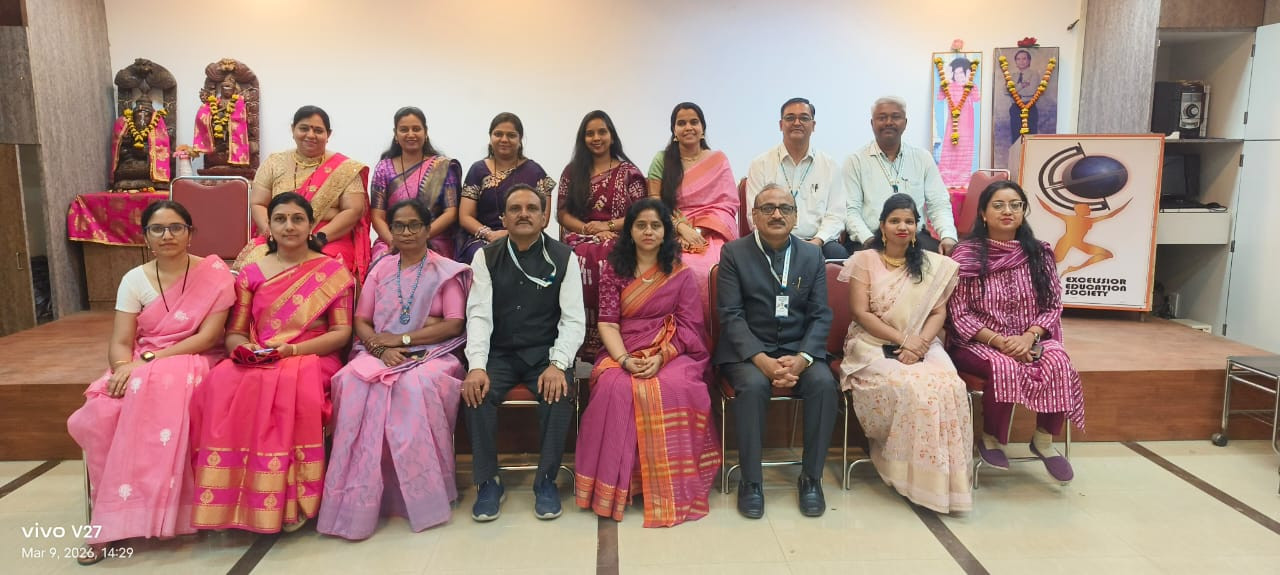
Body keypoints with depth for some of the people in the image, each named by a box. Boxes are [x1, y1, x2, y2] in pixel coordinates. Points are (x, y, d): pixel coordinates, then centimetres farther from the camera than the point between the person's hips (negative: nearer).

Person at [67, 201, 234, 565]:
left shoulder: (214, 273, -3)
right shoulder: (135, 280, 7)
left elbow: (208, 336, -10)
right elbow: (120, 343, 1)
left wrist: (151, 359, -19)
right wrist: (125, 369, -22)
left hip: (194, 363, -3)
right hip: (140, 369, 4)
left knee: (157, 388, -36)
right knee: (99, 416, -26)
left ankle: (122, 516, -24)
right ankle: (114, 516, -10)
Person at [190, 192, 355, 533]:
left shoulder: (333, 271, 5)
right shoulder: (251, 273, 14)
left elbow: (341, 333, -1)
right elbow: (234, 332, 12)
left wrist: (293, 349, -15)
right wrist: (244, 348, -12)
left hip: (311, 359, -3)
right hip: (255, 362, 3)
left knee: (294, 389, -38)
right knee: (222, 386, -31)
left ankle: (291, 501, -24)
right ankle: (229, 499, -21)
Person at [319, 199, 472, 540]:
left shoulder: (446, 271, 8)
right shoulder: (381, 269, 18)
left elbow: (455, 324, -3)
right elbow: (361, 322, 12)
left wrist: (402, 339, -9)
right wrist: (381, 347, -10)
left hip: (429, 354, -2)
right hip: (379, 353, 3)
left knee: (416, 386, -37)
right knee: (354, 382, -31)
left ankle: (424, 493, -25)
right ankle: (357, 499, -27)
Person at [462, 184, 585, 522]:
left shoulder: (563, 258, 0)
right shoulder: (487, 257, 3)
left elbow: (574, 319, -6)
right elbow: (479, 314, -6)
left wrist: (558, 364, -22)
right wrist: (476, 366, -22)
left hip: (545, 353, -1)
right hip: (499, 353, 1)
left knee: (560, 393, -29)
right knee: (476, 391, -27)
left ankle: (546, 480, -9)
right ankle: (488, 482, -8)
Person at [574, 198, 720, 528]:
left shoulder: (682, 274, 9)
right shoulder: (615, 271, 11)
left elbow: (689, 326, 1)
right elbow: (607, 323, 2)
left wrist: (661, 358, -16)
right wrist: (625, 359, -16)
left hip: (672, 355, -1)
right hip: (623, 354, 1)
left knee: (672, 390, -34)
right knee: (614, 387, -33)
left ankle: (672, 488, -21)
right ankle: (613, 484, -21)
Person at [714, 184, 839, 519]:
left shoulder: (812, 255, 8)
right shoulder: (734, 253, 0)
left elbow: (820, 316, 2)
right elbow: (731, 315, -8)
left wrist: (800, 359, -17)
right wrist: (763, 361, -21)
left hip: (799, 349, 2)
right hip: (747, 350, -2)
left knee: (824, 383, -26)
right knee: (754, 386, -32)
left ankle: (812, 478, -8)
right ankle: (751, 481, -15)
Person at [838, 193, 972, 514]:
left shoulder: (933, 265, 14)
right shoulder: (865, 260, 5)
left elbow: (939, 313, 7)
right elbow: (860, 313, -3)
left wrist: (919, 342, -13)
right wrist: (901, 339, -14)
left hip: (922, 346, 3)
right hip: (874, 346, -3)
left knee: (950, 387, -29)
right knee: (908, 387, -33)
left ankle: (941, 476, -17)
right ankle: (908, 474, -15)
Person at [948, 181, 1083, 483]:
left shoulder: (1039, 253, 4)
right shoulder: (966, 255, -5)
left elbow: (1053, 306, 4)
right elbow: (960, 314, -7)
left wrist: (1029, 338, -14)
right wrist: (999, 341, -19)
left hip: (1029, 341, 3)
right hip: (979, 343, -3)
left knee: (1058, 362, -28)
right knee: (1004, 367, -34)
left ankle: (1044, 440, -7)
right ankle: (991, 439, -7)